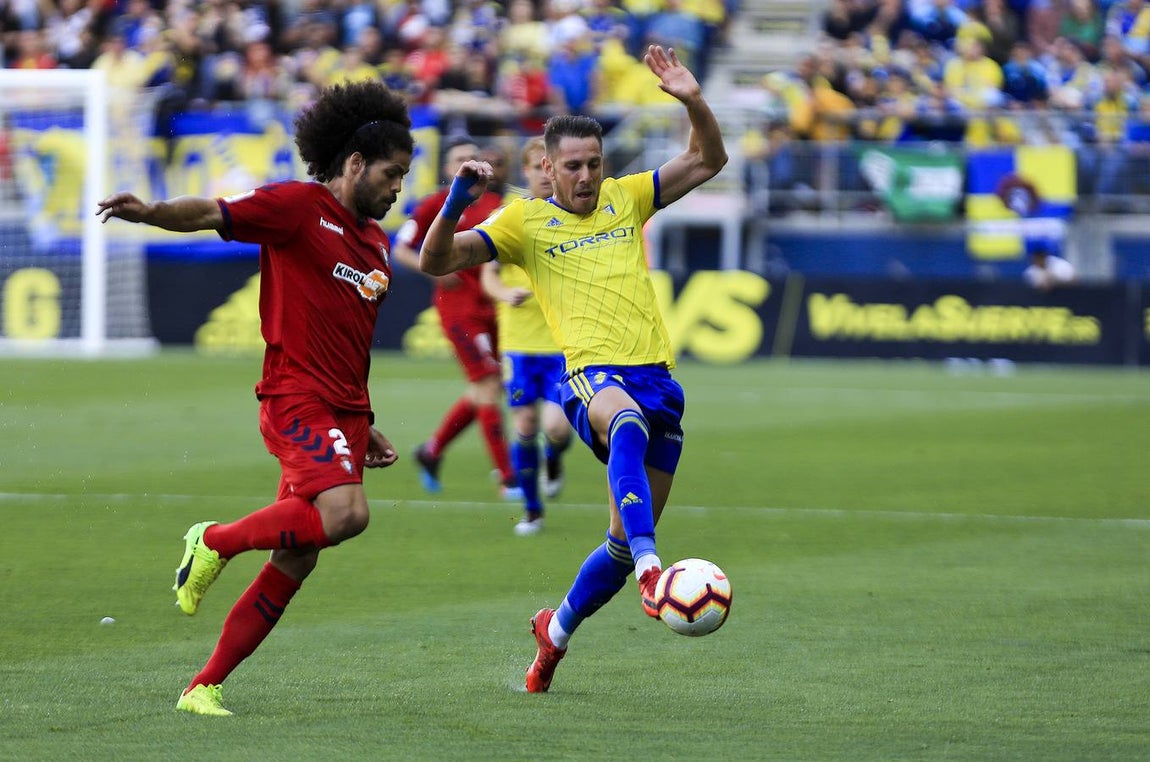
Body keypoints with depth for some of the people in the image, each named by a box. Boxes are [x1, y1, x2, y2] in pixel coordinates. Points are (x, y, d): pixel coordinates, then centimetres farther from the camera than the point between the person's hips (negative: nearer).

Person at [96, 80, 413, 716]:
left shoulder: (376, 244, 21)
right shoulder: (298, 205, -4)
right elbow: (211, 214, -16)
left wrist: (364, 426, 29)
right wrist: (152, 212, -36)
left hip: (345, 414, 8)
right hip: (296, 399, -8)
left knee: (295, 561, 4)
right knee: (346, 513, -29)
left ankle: (205, 686, 9)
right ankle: (216, 541, -7)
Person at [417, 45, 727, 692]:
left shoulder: (626, 197, 17)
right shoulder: (526, 220, 7)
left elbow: (709, 160, 20)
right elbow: (437, 262, 3)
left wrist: (693, 100, 2)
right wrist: (455, 205, -15)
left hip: (657, 375, 5)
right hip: (593, 372, -5)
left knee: (626, 539, 7)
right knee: (627, 422, -43)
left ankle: (557, 630, 32)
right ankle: (650, 571, -56)